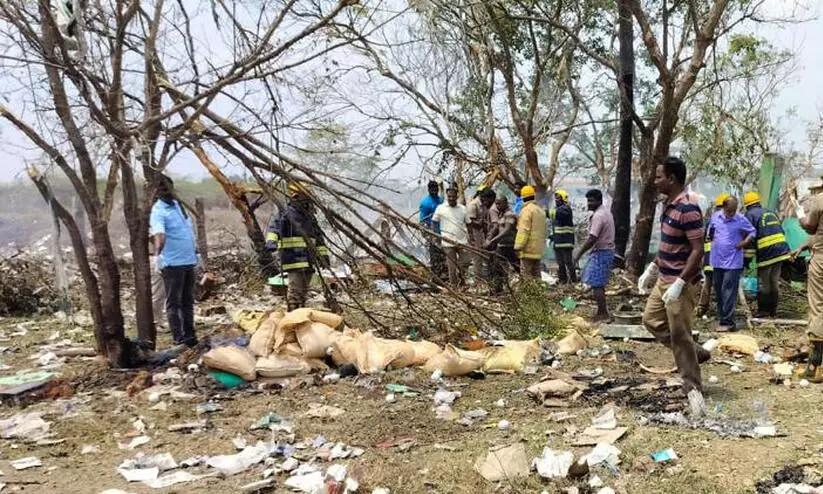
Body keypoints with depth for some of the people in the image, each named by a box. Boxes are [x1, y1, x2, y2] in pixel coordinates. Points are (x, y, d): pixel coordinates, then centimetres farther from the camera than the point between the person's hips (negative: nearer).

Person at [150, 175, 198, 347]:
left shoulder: (178, 205, 12)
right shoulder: (158, 212, -13)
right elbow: (159, 233, -31)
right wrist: (158, 247, -43)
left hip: (188, 260, 8)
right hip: (172, 263, -8)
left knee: (188, 300, 13)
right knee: (174, 302, -3)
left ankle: (189, 333, 21)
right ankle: (178, 337, 0)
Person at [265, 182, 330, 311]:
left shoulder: (310, 217, 18)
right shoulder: (286, 213, -4)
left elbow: (319, 238, 24)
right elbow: (274, 228, -20)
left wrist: (324, 255, 18)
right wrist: (271, 241, -39)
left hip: (309, 260, 7)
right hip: (294, 259, -7)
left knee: (304, 290, 12)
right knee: (295, 289, -13)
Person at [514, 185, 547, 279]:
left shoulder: (527, 210, -10)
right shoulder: (541, 210, 19)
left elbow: (523, 230, -18)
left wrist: (518, 246, -19)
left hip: (528, 248, -9)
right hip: (538, 249, 9)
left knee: (526, 274, -7)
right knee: (536, 274, 12)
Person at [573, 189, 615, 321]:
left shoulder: (598, 216, -19)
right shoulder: (606, 211, 13)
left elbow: (592, 239, -24)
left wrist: (579, 254, -20)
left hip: (601, 252, -11)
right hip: (607, 250, 11)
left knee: (596, 284, -6)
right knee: (599, 283, 17)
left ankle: (602, 314, -2)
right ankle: (602, 311, 23)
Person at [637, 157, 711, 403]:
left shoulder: (687, 209, -22)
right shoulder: (667, 204, 8)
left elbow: (698, 250, -24)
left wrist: (679, 284, -26)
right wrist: (651, 269, 17)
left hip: (679, 282, -10)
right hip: (664, 279, 10)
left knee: (679, 335, -2)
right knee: (651, 320, 19)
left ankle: (693, 388, 12)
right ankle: (696, 352, 29)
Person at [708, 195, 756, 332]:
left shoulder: (741, 219, -8)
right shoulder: (715, 216, 3)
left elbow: (752, 232, 5)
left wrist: (744, 243, -9)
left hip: (733, 262, -5)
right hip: (717, 260, 5)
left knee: (728, 291, -9)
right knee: (718, 290, 12)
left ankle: (727, 322, -7)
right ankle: (721, 317, 23)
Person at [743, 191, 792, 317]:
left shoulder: (750, 215, -2)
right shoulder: (771, 212, 21)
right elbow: (781, 232, 21)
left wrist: (747, 257, -7)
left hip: (766, 252, -7)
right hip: (781, 249, 7)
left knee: (763, 283, 2)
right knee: (774, 281, 13)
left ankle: (763, 310, 6)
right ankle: (773, 310, 18)